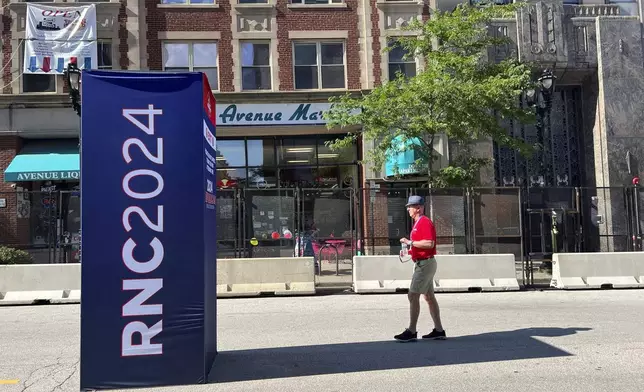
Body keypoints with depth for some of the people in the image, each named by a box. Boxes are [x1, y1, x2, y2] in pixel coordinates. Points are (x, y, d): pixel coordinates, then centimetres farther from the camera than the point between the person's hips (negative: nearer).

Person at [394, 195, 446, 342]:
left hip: (425, 263, -11)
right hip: (422, 263, 11)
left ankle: (411, 332, -6)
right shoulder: (418, 223, 18)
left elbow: (429, 243, -26)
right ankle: (439, 330, 18)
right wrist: (409, 251, 10)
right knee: (429, 297, 12)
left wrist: (410, 242, -21)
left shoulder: (425, 222, -15)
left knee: (413, 296, -10)